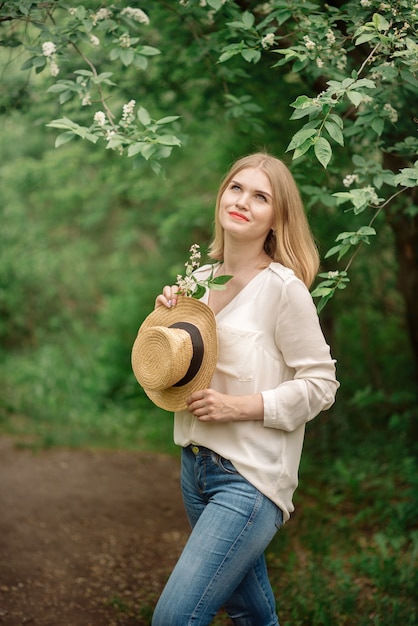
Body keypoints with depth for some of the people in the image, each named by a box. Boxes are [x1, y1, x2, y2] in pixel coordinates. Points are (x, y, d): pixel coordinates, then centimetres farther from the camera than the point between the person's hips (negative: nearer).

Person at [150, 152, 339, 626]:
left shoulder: (282, 288, -14)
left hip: (251, 476, -7)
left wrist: (239, 406, -20)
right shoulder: (201, 278, 6)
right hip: (196, 465, 7)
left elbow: (320, 384, -12)